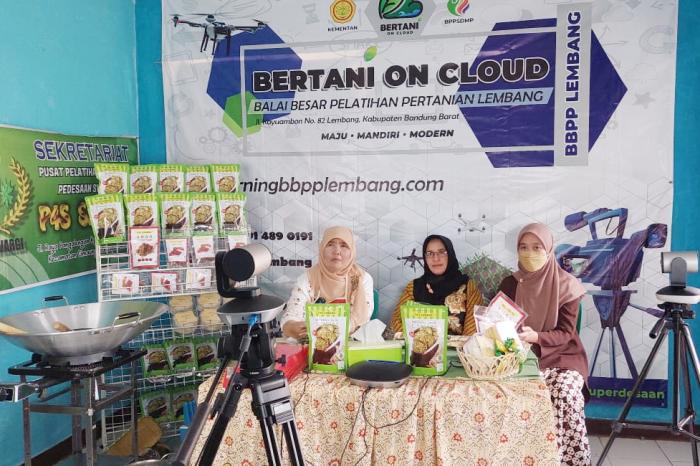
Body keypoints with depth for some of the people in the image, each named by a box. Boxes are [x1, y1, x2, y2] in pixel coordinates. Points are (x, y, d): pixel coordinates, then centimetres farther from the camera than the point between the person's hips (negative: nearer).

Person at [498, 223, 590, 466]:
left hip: (563, 356, -1)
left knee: (566, 397, -30)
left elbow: (565, 333, -10)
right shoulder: (510, 284, 2)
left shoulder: (567, 285, -6)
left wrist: (536, 337, -29)